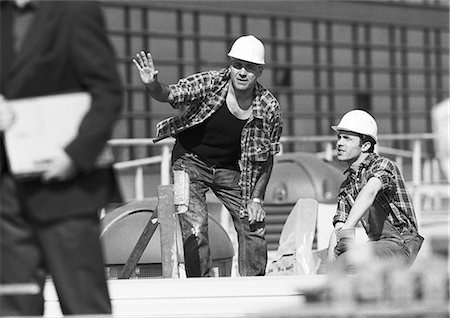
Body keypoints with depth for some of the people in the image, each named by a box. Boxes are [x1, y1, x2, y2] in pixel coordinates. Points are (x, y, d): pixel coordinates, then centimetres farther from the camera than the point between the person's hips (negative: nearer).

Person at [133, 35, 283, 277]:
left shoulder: (269, 109, -12)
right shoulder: (209, 83, -19)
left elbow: (266, 157, -1)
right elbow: (169, 94, -28)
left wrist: (256, 198, -4)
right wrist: (153, 85, -51)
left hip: (231, 170, 3)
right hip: (191, 161, -3)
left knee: (253, 227, 3)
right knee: (195, 229, -16)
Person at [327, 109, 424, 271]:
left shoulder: (383, 165, -9)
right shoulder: (346, 187, 15)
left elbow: (370, 191, -32)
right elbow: (338, 230, 6)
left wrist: (348, 229, -48)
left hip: (402, 245, -8)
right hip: (378, 244, 8)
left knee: (348, 259, -29)